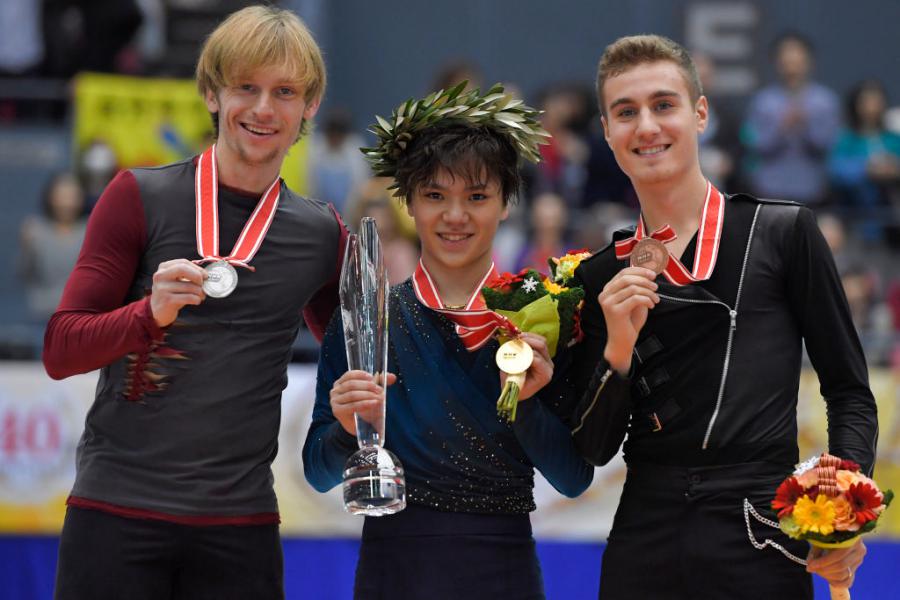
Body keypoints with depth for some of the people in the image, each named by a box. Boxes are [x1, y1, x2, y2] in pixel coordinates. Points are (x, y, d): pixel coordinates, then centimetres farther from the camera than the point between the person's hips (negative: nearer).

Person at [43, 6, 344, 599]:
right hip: (116, 510, -2)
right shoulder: (141, 197, 1)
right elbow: (61, 351, -1)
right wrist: (152, 312, -19)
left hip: (240, 524, 2)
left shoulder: (321, 233, 9)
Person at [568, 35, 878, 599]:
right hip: (644, 547, 3)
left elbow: (849, 391, 1)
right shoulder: (600, 277, 9)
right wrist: (618, 350, -10)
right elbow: (596, 447, 7)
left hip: (761, 539, -3)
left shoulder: (783, 231, 0)